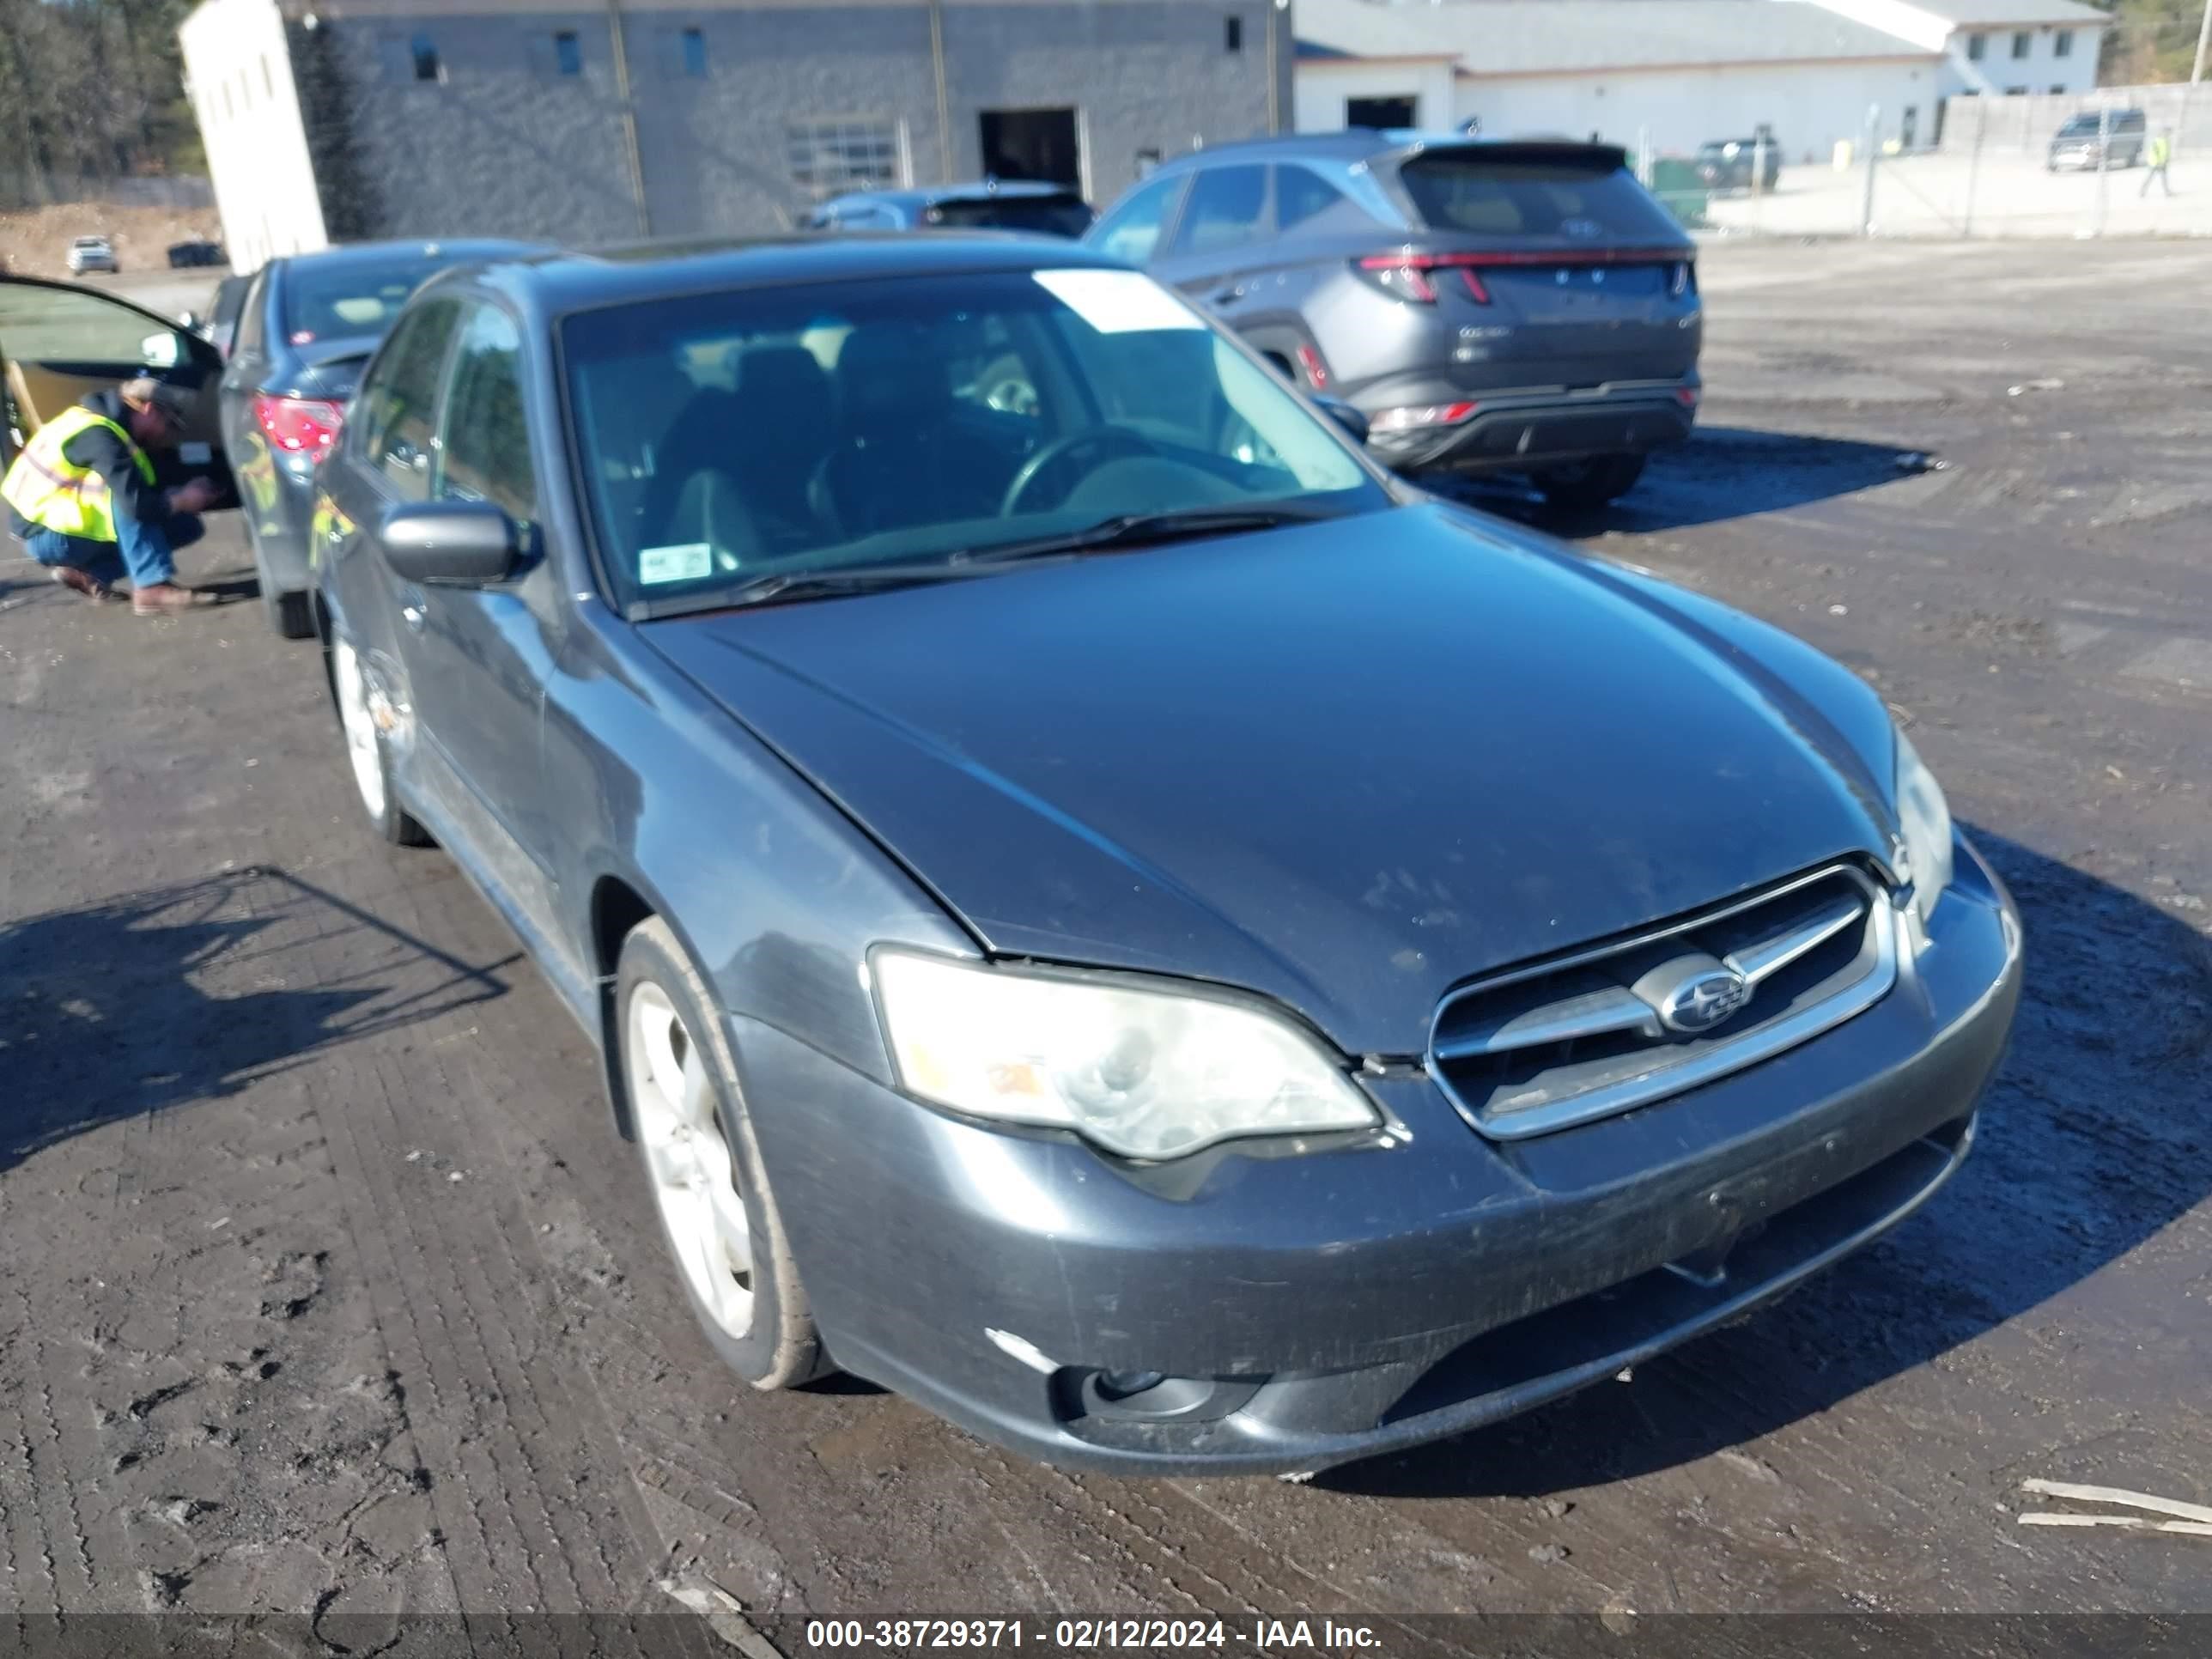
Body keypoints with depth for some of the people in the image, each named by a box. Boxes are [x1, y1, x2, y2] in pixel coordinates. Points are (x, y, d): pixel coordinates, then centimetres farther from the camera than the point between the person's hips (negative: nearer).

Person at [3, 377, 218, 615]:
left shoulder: (104, 423, 8)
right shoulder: (99, 436, -22)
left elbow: (136, 492, 13)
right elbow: (137, 503, -32)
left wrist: (180, 494, 0)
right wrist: (182, 500, -15)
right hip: (46, 536, -9)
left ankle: (86, 572, 5)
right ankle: (152, 587, -32)